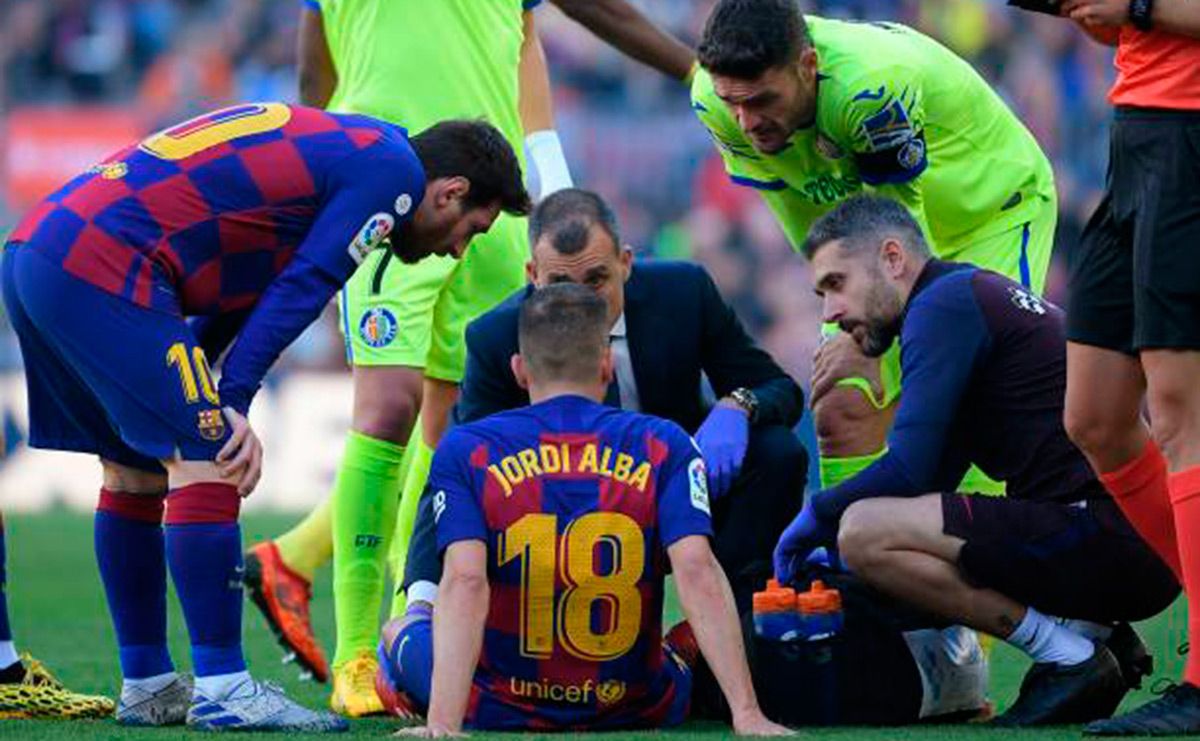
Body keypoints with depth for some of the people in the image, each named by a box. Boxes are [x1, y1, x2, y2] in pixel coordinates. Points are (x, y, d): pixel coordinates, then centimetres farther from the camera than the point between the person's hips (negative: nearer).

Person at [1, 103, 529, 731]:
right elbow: (297, 292, -8)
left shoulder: (329, 143, 27)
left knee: (135, 471, 18)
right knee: (205, 463, -8)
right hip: (101, 267, -10)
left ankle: (146, 688, 24)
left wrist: (210, 395, 8)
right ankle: (222, 692, -8)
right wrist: (232, 403, -8)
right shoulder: (394, 168, -1)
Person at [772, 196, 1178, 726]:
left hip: (1104, 535, -11)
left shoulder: (944, 305, -6)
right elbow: (930, 481, 28)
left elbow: (908, 470, -14)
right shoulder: (980, 296, 25)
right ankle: (1093, 637, 10)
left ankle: (1073, 660, -10)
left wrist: (817, 514, 3)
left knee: (865, 532, -18)